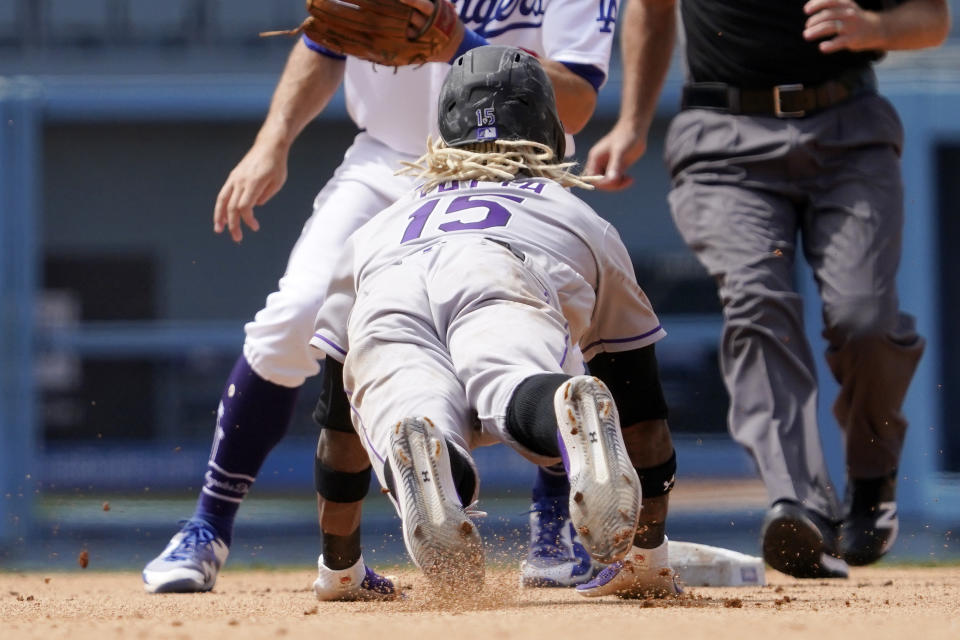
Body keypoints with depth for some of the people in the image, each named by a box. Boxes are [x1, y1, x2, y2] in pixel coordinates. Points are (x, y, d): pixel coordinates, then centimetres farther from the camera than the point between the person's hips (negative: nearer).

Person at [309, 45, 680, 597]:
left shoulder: (377, 229, 47)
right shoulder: (582, 219, 44)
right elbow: (644, 413, 44)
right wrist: (650, 559, 50)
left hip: (384, 305, 1)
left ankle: (412, 460, -64)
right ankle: (575, 409, -69)